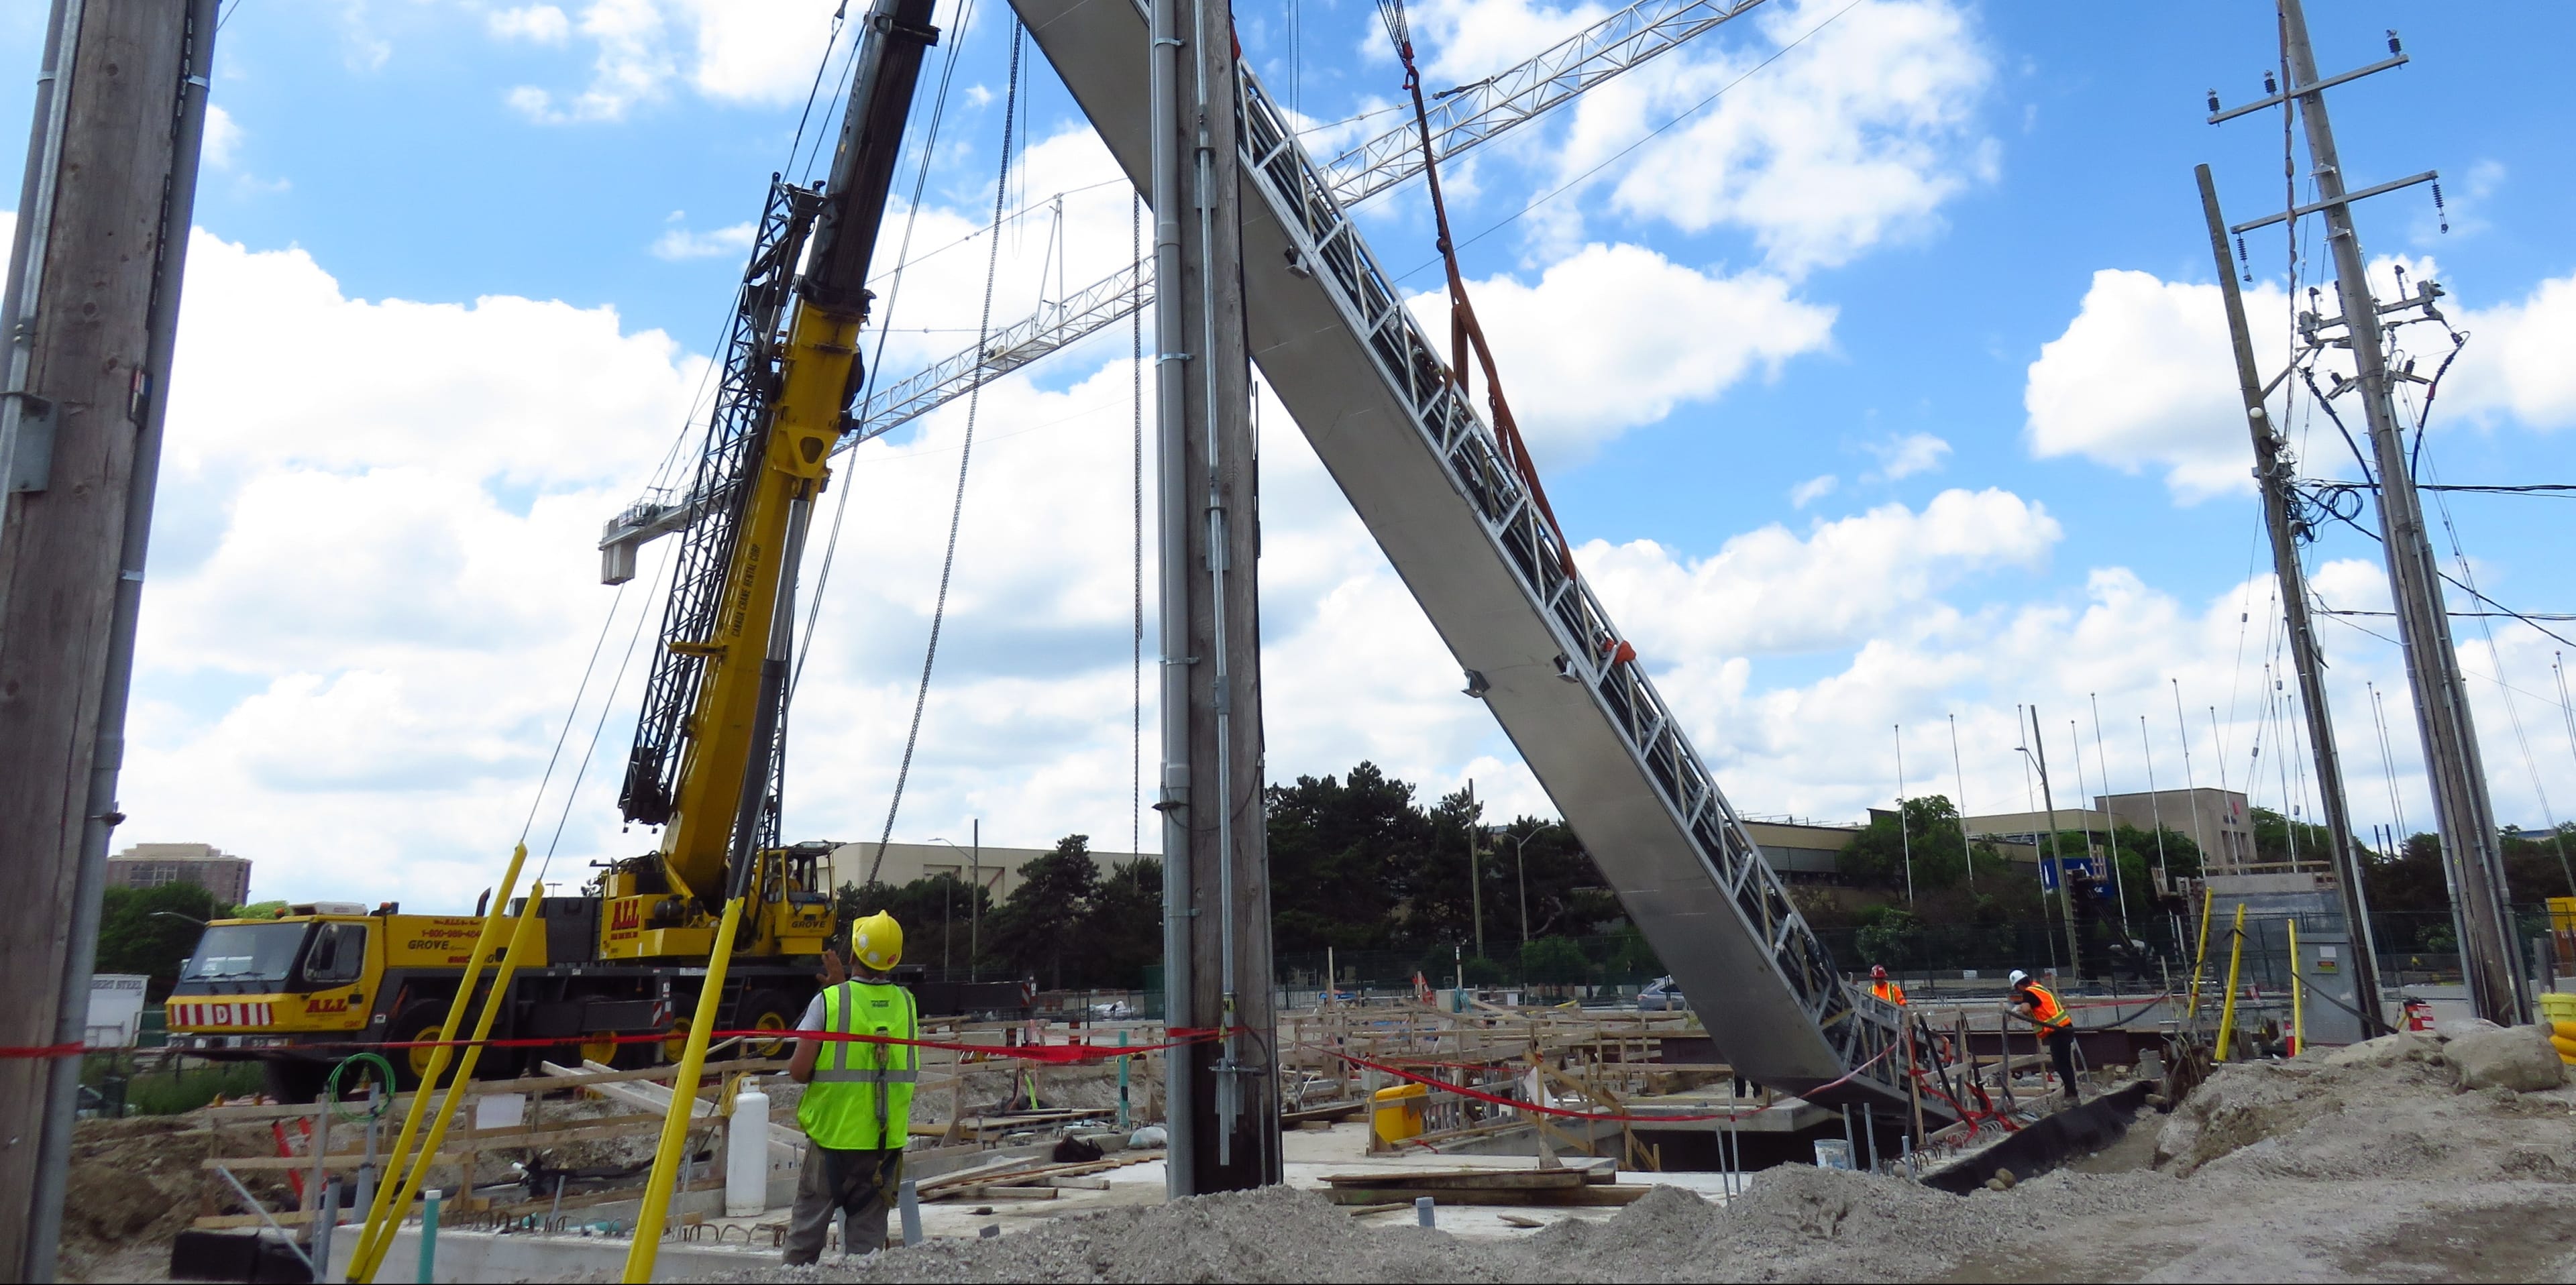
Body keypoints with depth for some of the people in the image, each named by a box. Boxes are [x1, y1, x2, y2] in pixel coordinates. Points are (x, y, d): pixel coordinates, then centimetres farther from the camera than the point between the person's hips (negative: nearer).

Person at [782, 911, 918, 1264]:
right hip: (887, 1142, 3)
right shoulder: (906, 1003, 0)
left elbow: (798, 1071, -11)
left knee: (805, 1234, 13)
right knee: (867, 1239, 9)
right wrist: (842, 985, 16)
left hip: (832, 1134, -2)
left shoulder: (829, 1001, -10)